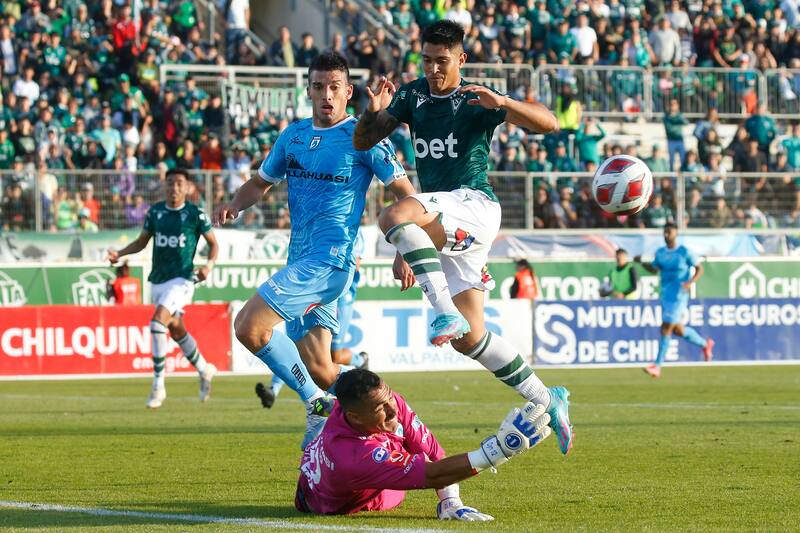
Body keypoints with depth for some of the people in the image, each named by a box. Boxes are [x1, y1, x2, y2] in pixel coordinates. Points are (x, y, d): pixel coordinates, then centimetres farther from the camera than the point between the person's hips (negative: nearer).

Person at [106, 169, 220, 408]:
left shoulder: (195, 214, -6)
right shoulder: (155, 212, 5)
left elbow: (213, 243, 3)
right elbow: (142, 241, 15)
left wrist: (209, 264, -15)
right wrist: (119, 254, 0)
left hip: (182, 279, -6)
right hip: (158, 280, 6)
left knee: (157, 323, -22)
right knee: (176, 330, 17)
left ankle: (158, 385, -16)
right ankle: (204, 371, 40)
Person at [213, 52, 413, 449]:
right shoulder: (293, 135, 15)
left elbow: (405, 193, -3)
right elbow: (262, 181, 27)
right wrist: (233, 205, 6)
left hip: (330, 258, -7)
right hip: (301, 259, 7)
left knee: (249, 326, -20)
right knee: (317, 369, 5)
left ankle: (318, 406, -12)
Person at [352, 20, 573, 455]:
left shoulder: (475, 101, -4)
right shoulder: (411, 97, 12)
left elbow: (548, 124, -12)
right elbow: (363, 142, 14)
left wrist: (501, 103, -29)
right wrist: (373, 112, -8)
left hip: (474, 206, -7)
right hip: (441, 227, 7)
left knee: (394, 215, -35)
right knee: (468, 338, 3)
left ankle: (445, 311, -37)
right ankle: (546, 401, 14)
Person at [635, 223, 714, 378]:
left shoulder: (685, 252, -9)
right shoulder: (660, 252, 9)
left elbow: (699, 269, -4)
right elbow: (654, 269, 21)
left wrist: (691, 282, -21)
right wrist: (641, 262, 3)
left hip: (678, 296, -7)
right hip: (665, 295, 7)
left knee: (666, 329, -11)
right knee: (678, 330, 15)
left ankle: (657, 366, -9)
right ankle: (705, 344, 39)